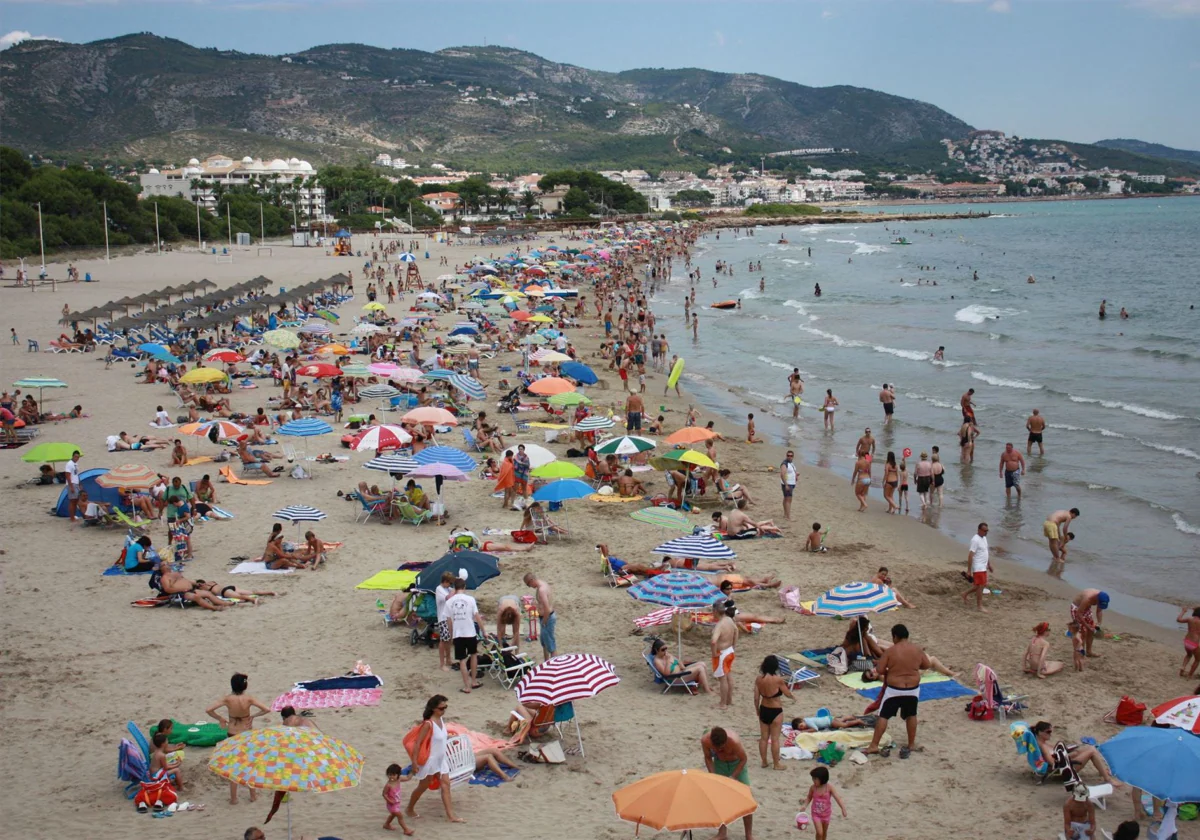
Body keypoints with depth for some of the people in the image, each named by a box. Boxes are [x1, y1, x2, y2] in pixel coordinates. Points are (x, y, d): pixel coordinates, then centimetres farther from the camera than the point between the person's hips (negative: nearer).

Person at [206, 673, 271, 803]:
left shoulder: (228, 699, -15)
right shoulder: (248, 699, -17)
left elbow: (208, 710, -19)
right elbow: (267, 710, -21)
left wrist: (220, 718, -4)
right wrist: (253, 715, -6)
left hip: (233, 735, 0)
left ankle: (233, 798, 16)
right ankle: (253, 795, 26)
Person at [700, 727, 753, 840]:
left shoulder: (734, 741, -40)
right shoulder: (705, 740, -29)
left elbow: (743, 759, -23)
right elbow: (708, 758, -10)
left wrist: (733, 777, -24)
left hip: (737, 763, -3)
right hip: (719, 762, 3)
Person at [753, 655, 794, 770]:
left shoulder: (758, 679, -7)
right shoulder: (778, 679, -20)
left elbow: (756, 698, -1)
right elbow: (787, 694, -5)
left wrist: (757, 710, 15)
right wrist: (793, 697, 18)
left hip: (763, 710, 5)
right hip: (775, 711, -5)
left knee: (763, 737, 15)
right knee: (775, 739, 6)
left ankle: (764, 762, 26)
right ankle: (776, 764, 16)